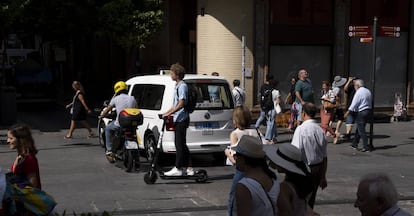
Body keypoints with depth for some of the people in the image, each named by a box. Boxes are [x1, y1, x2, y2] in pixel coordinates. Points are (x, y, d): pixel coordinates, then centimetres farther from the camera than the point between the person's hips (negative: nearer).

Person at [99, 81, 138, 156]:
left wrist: (101, 116, 27)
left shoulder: (116, 99, 1)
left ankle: (109, 150, 18)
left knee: (108, 128, 25)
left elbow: (107, 109, 10)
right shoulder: (132, 98, 8)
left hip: (120, 125, -3)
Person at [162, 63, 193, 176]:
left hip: (181, 119, -10)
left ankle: (178, 168, -4)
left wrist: (169, 113, -21)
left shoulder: (182, 86, -12)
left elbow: (181, 104, -21)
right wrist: (166, 113, 21)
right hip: (178, 119, 10)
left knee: (180, 144, -7)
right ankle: (188, 168, 14)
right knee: (180, 144, 11)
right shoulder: (178, 86, 19)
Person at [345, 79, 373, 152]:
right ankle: (354, 144, 26)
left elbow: (354, 104, -13)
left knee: (361, 130, -3)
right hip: (368, 111, 9)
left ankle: (366, 147, -3)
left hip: (361, 113, -9)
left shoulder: (359, 92, -14)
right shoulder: (368, 91, 12)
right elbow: (370, 103, 16)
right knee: (359, 129, 18)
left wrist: (348, 112, -3)